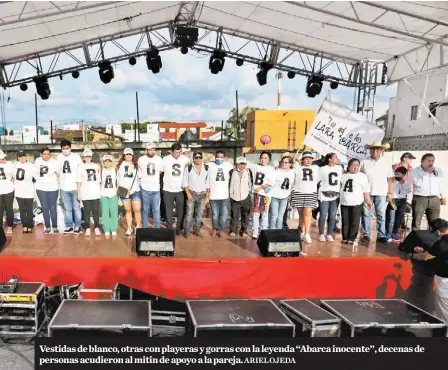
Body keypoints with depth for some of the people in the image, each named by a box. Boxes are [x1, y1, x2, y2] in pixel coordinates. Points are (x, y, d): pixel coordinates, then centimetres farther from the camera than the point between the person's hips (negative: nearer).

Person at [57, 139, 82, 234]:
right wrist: (59, 182, 9)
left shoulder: (76, 157, -5)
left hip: (75, 187, -3)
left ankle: (77, 226, 14)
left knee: (76, 208, 5)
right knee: (67, 209, 12)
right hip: (64, 188, 3)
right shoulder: (59, 157, 5)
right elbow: (58, 171, 14)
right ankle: (69, 226, 20)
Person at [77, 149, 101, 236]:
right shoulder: (81, 167, 5)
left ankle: (96, 228, 10)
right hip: (85, 194, -1)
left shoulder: (96, 166, 9)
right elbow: (79, 181, 4)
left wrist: (100, 190, 9)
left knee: (96, 210, 2)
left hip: (95, 193, 1)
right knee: (87, 211, 2)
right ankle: (87, 228, 10)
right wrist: (79, 193, -1)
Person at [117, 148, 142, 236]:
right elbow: (118, 178, 13)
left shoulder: (136, 166, 6)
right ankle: (129, 228, 15)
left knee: (137, 210, -6)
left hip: (135, 191, -1)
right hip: (124, 191, 2)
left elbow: (140, 177, 3)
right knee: (128, 210, 8)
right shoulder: (120, 165, 11)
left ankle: (138, 227, 5)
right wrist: (118, 188, 9)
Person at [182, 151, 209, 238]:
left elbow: (207, 183, 6)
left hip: (202, 195, 3)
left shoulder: (206, 168, 2)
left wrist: (207, 196, 4)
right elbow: (184, 182, -2)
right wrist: (188, 193, -11)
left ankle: (196, 230, 22)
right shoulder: (188, 167, -4)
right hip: (191, 194, -2)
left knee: (199, 214, 9)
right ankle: (186, 231, 6)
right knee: (189, 214, -4)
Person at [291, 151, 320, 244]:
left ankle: (307, 234, -9)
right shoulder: (297, 167, 9)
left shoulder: (316, 168, 17)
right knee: (301, 213, 5)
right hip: (298, 193, 0)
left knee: (307, 213, -11)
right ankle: (302, 232, 18)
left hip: (311, 193, 1)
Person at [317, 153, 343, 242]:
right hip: (324, 195, -3)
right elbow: (316, 180, 1)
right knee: (323, 215, -1)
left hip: (335, 196, 3)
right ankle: (321, 234, 11)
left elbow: (342, 180, 13)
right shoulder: (322, 169, -3)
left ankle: (329, 234, 14)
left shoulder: (340, 168, 7)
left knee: (332, 216, 4)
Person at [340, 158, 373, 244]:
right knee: (345, 222, 8)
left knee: (354, 222, 1)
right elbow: (339, 187, 19)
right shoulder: (344, 175, 9)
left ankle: (352, 239, 8)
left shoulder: (362, 176, -2)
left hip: (356, 203, -3)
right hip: (344, 203, 3)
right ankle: (345, 238, 16)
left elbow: (366, 190, -2)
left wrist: (368, 201, -8)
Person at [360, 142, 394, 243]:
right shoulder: (364, 162, 5)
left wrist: (390, 193, 1)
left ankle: (381, 235, 7)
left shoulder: (386, 163, 6)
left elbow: (390, 179, 6)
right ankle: (366, 235, 10)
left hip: (381, 193, 0)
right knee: (366, 214, 3)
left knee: (381, 215, 2)